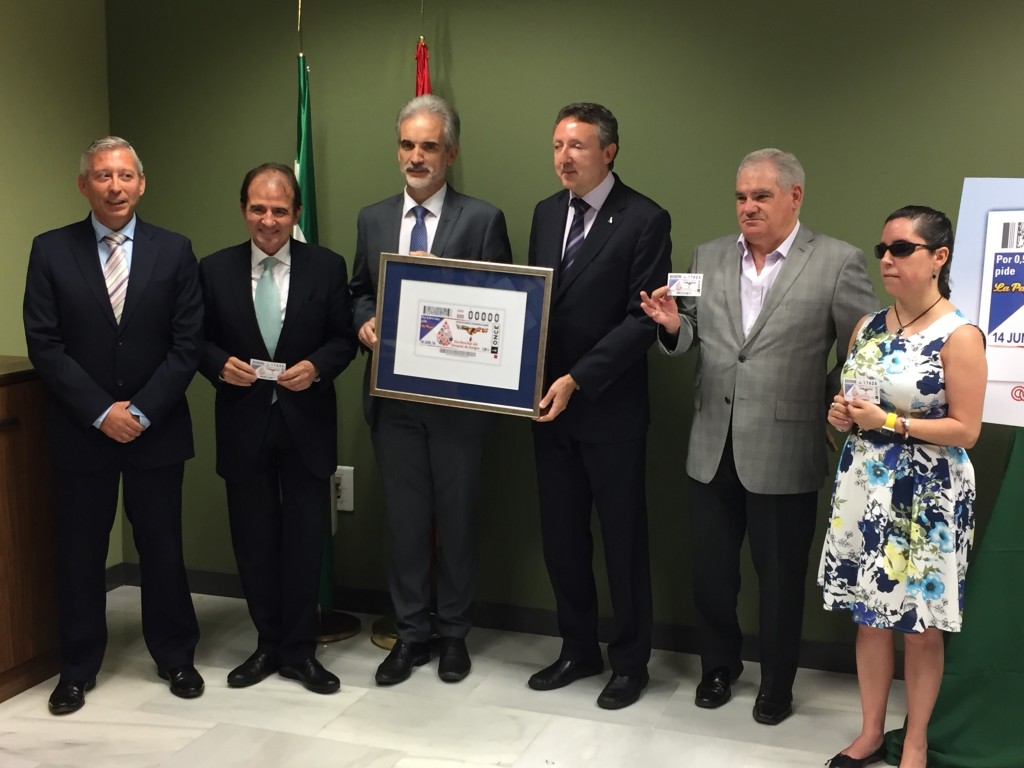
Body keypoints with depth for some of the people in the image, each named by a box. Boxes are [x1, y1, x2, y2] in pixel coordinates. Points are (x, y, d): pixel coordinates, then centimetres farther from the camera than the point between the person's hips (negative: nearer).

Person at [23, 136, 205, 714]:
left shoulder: (174, 251, 1)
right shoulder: (51, 251, 0)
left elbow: (187, 344, -3)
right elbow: (44, 345, -5)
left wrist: (141, 412, -11)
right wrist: (101, 412, -12)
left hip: (156, 429, 0)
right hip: (80, 430, 0)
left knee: (163, 549, 9)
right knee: (80, 553, 8)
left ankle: (176, 656, 26)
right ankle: (78, 668, 24)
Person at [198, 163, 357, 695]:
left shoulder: (327, 267, -1)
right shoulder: (214, 270, 2)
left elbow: (344, 338, 1)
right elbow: (198, 341, 5)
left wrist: (316, 366, -18)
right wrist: (221, 364, -15)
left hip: (306, 424, -1)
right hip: (243, 424, 1)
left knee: (305, 541, 5)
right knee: (254, 541, 11)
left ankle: (299, 649, 20)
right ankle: (268, 644, 27)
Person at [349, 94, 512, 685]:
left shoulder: (483, 219, -3)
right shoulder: (374, 219, 10)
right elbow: (360, 292, 16)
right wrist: (364, 322, -4)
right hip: (392, 393, 3)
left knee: (458, 516, 8)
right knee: (406, 517, 10)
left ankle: (454, 634, 23)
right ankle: (411, 633, 23)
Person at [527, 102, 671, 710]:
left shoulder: (645, 220, -10)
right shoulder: (547, 213, 10)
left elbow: (644, 318, -15)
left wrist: (578, 379, -21)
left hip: (612, 409, -6)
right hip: (551, 404, 6)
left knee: (624, 539, 7)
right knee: (561, 536, 13)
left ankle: (630, 661, 23)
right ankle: (579, 650, 30)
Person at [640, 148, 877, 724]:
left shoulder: (838, 262, -6)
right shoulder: (710, 258, 8)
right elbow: (693, 337, 11)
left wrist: (831, 401, -5)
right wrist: (672, 325, -10)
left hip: (783, 454, -4)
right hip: (712, 450, 4)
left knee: (781, 579, 10)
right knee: (710, 573, 14)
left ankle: (777, 685, 31)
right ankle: (720, 665, 37)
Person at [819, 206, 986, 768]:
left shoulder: (959, 336, -13)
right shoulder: (867, 327, 6)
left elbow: (966, 430, -14)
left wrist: (889, 422, -20)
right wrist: (841, 416, -5)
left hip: (925, 499, -5)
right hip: (864, 489, 6)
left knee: (921, 627, 8)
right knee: (869, 617, 14)